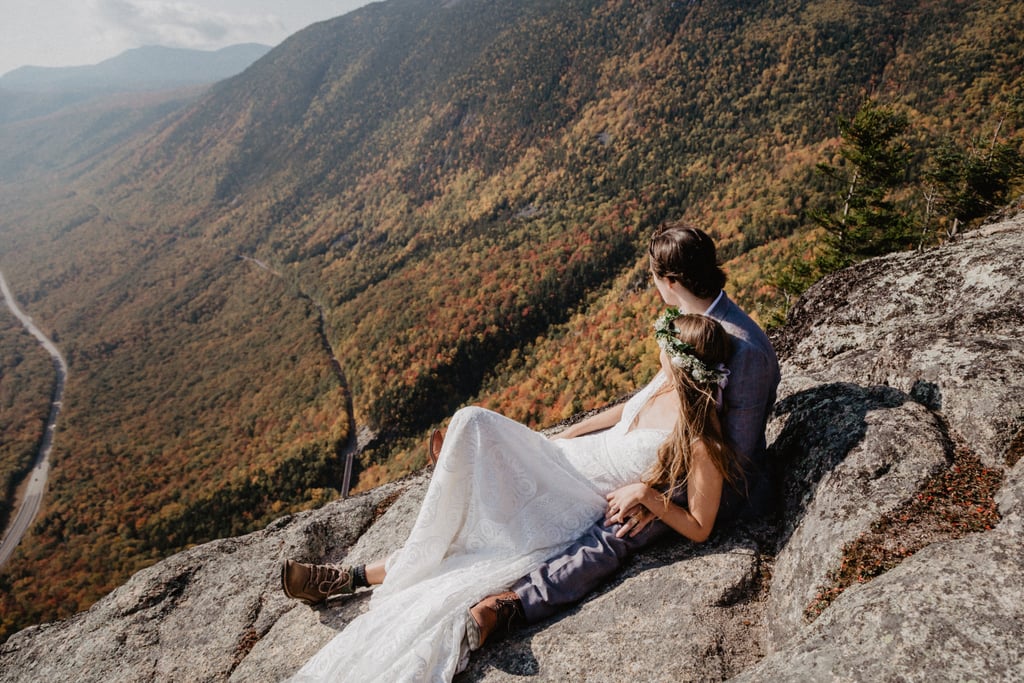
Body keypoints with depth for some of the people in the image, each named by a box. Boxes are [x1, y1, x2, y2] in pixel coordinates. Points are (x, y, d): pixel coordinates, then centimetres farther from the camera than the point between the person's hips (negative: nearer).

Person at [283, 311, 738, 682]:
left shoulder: (700, 443, -21)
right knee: (475, 424, -18)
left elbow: (699, 530, -14)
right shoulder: (666, 380, -2)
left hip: (586, 513, -6)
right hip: (564, 461, 7)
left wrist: (645, 492, -24)